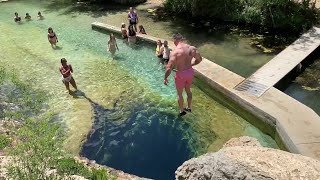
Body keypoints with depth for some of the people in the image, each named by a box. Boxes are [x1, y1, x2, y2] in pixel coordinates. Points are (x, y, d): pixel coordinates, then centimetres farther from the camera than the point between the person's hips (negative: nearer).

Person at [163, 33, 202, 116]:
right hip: (190, 72, 5)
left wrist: (165, 78, -10)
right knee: (188, 90, 29)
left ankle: (181, 111, 37)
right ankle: (189, 107, 48)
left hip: (181, 74, -5)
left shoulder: (175, 52, -23)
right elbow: (199, 59, 6)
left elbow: (169, 68, -25)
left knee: (179, 94, 19)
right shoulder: (192, 48, -8)